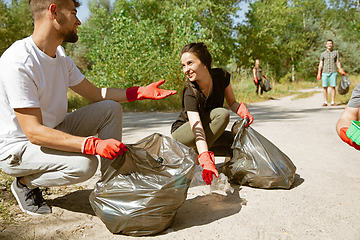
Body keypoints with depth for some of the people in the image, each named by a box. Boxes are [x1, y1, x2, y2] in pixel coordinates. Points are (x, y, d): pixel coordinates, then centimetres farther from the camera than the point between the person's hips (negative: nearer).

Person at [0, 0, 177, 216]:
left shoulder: (59, 56, 1)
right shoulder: (18, 63, -26)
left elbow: (95, 94, 5)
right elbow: (34, 132, -31)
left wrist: (141, 92, -7)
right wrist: (94, 145, -41)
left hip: (53, 132, 8)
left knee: (111, 109, -7)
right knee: (84, 164, -33)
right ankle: (25, 183, -2)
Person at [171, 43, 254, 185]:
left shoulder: (221, 76, -16)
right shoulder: (190, 93, -31)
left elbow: (232, 102, 0)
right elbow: (198, 131, -41)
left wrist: (242, 110, -22)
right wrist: (206, 162, -54)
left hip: (210, 128, 6)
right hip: (181, 133, -6)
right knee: (222, 114, -30)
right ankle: (196, 156, -20)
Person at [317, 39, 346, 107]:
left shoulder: (336, 52, 10)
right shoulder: (323, 53, 10)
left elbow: (338, 62, 10)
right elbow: (321, 64, 7)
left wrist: (341, 70, -4)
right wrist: (319, 73, -3)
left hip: (333, 72, 0)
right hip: (325, 72, 0)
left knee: (333, 87, -3)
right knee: (325, 87, -1)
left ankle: (333, 102, 1)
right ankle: (325, 102, 4)